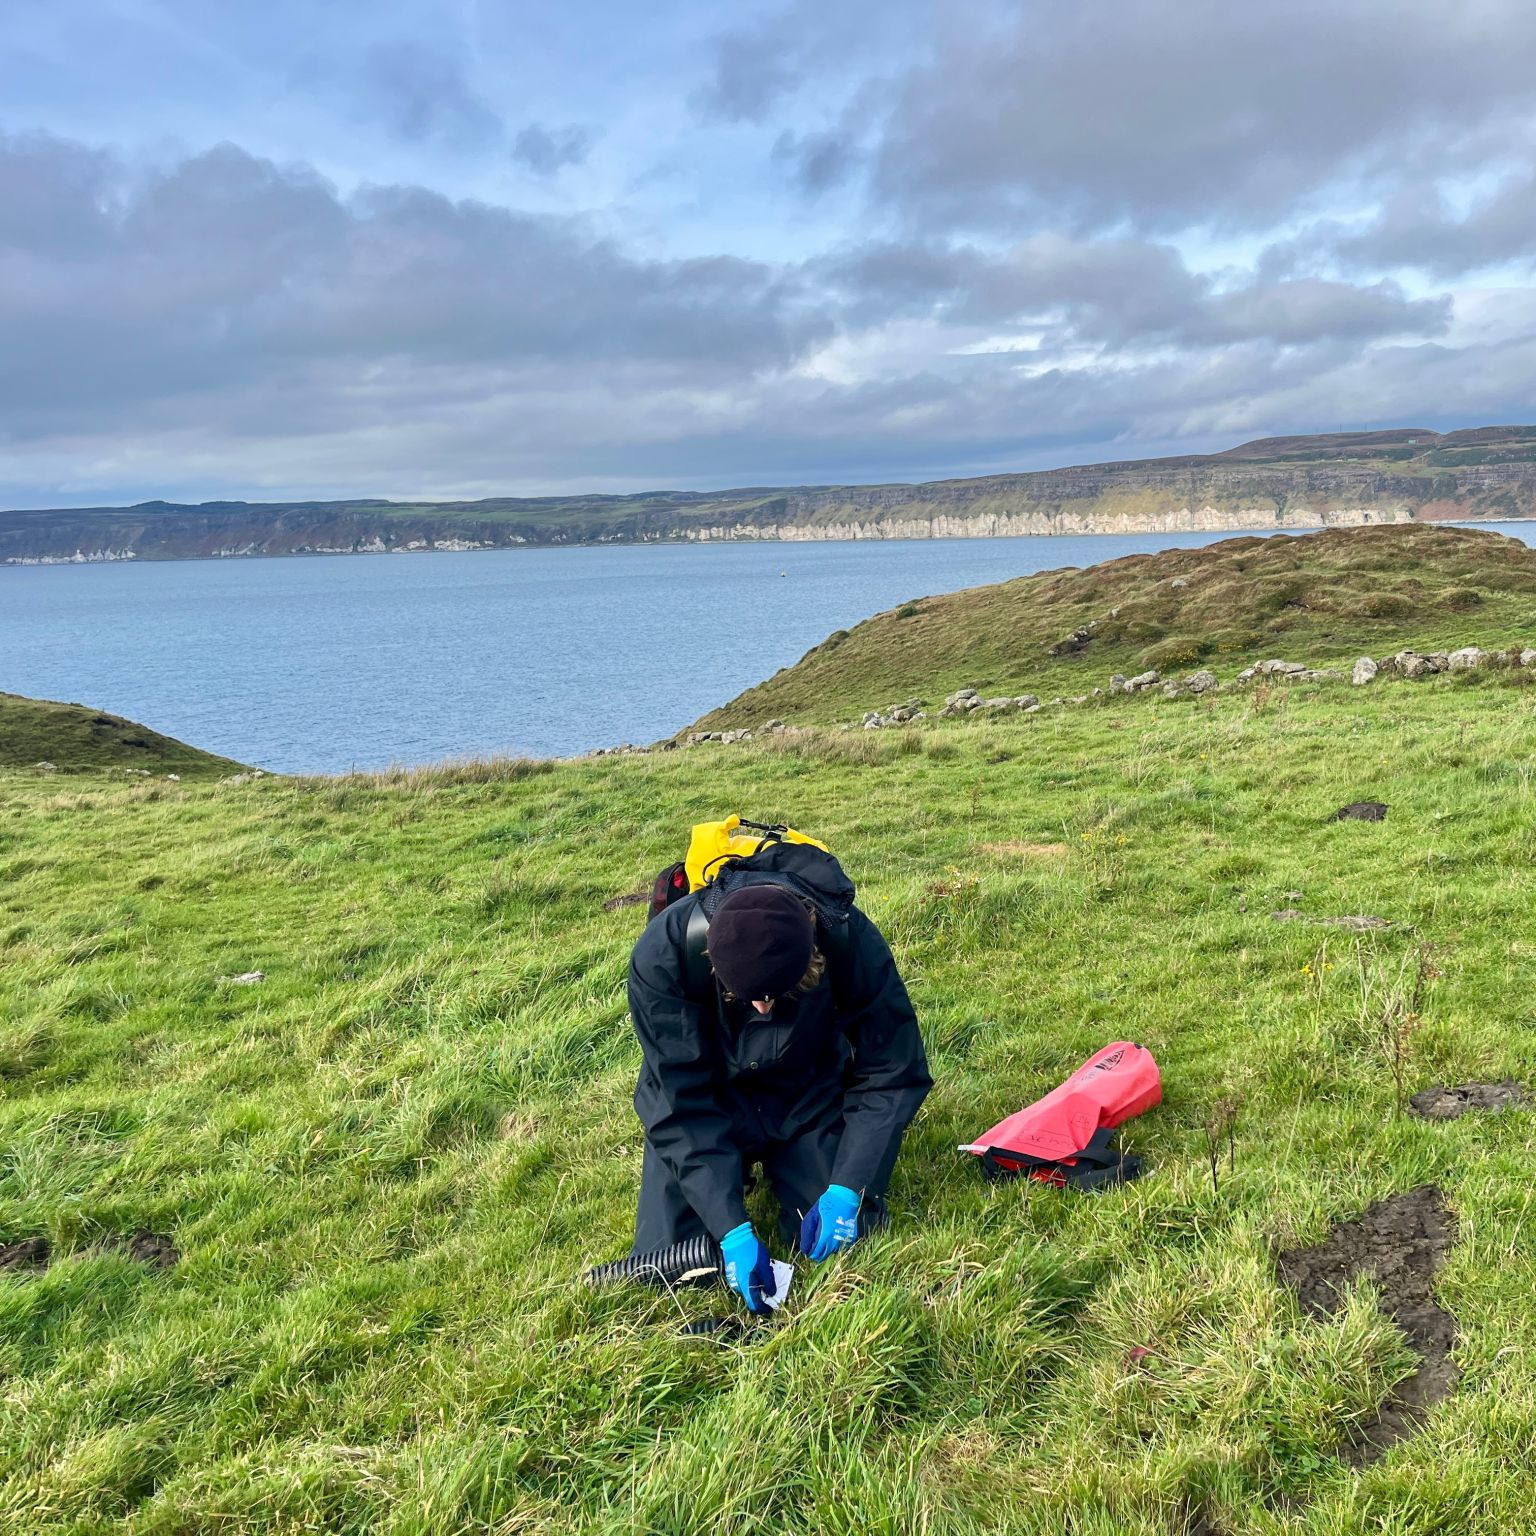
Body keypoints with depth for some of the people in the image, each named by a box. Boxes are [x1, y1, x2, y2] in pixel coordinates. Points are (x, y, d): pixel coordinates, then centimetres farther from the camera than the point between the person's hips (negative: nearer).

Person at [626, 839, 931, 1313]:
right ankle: (730, 1174, 20)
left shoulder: (852, 941, -30)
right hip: (702, 1109, -1)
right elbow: (681, 1102, -27)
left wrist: (847, 1190, -25)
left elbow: (892, 1074, -17)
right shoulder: (665, 951, -33)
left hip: (809, 1105, 1)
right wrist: (731, 1229, -32)